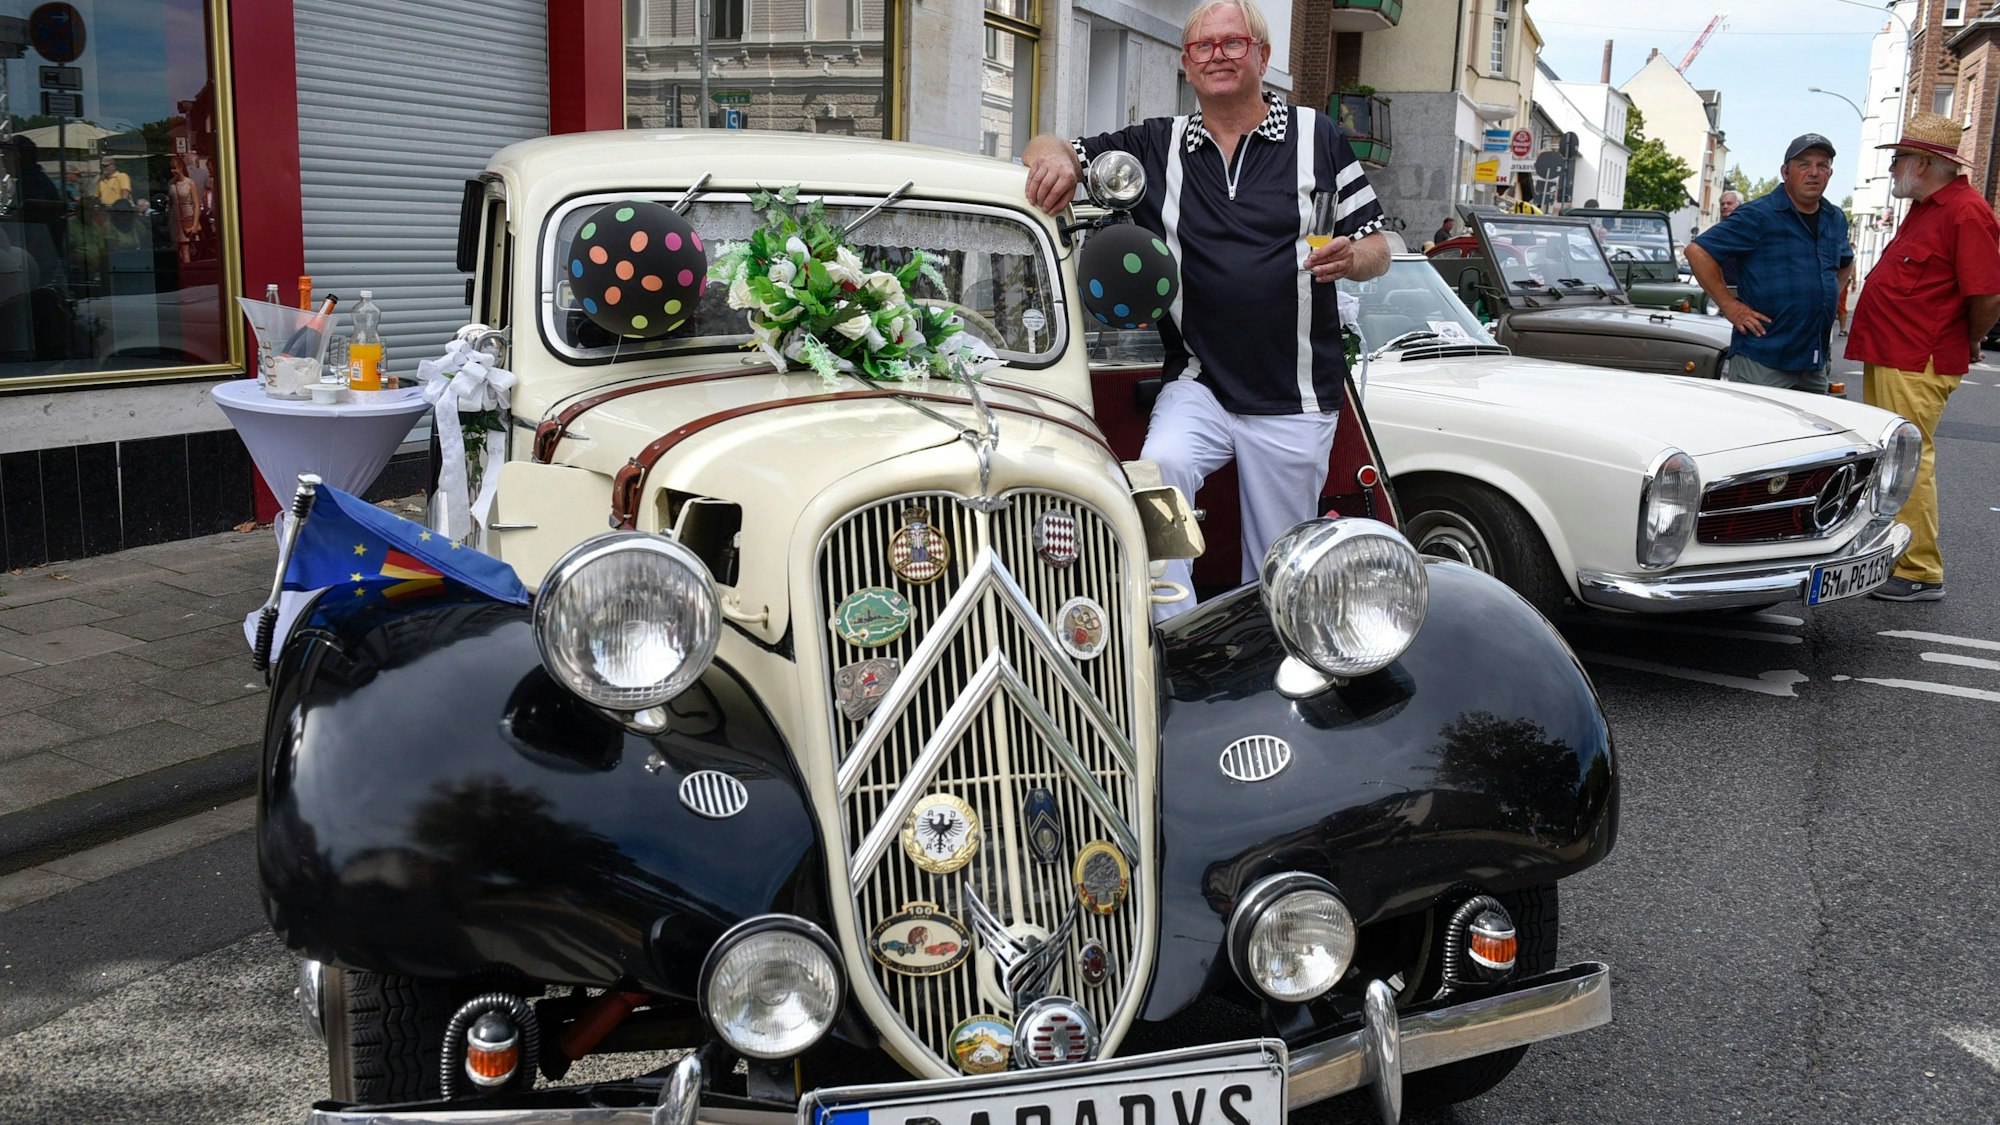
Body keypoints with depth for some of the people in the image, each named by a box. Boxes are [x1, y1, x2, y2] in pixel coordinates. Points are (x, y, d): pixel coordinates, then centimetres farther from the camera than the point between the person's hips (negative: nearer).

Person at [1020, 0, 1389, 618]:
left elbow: (1377, 247, 7)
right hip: (1199, 385, 1)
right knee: (1161, 468, -31)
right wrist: (1054, 158, -15)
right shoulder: (1157, 145, 9)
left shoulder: (1317, 136, 6)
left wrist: (1351, 256, -17)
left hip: (1295, 403, 0)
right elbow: (1045, 148, 10)